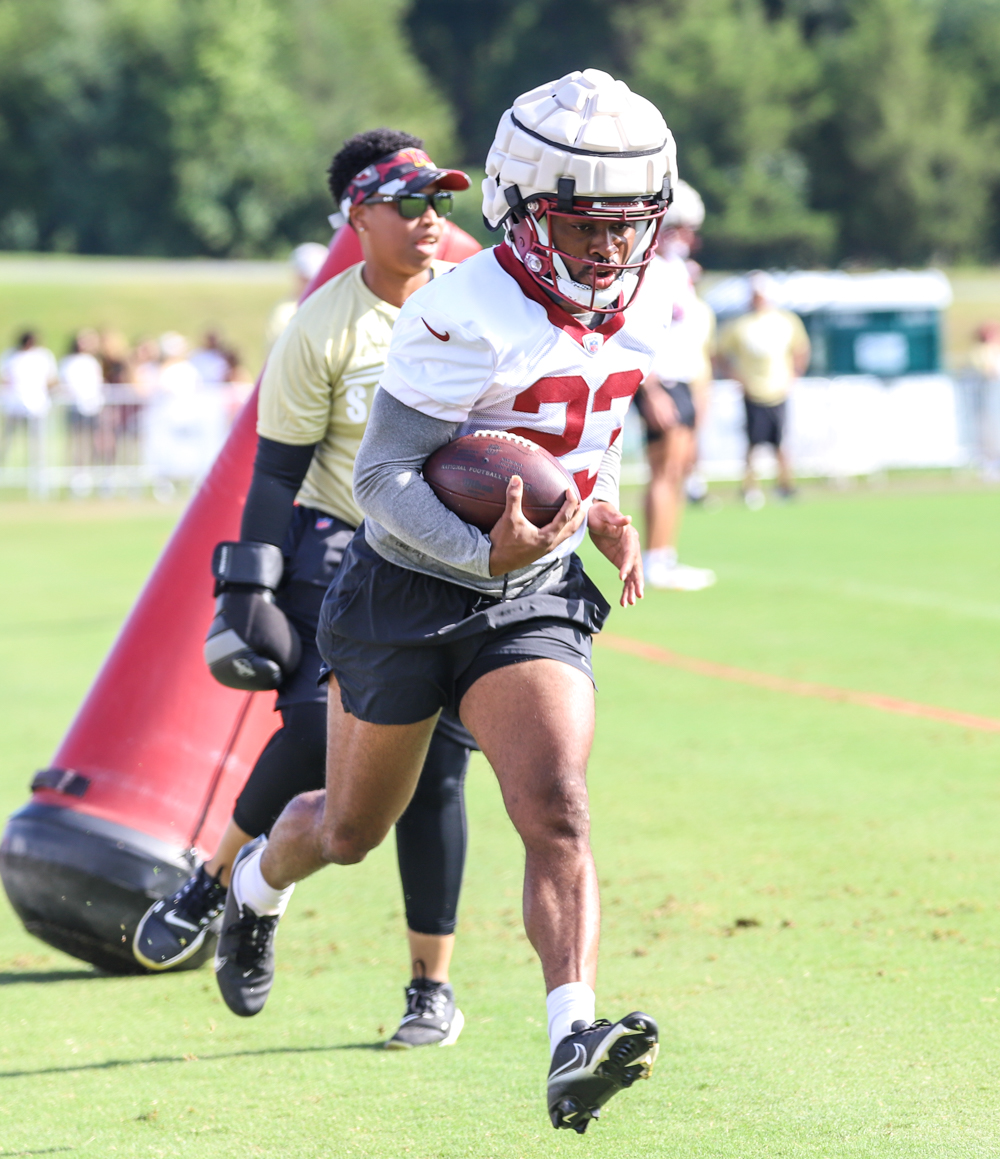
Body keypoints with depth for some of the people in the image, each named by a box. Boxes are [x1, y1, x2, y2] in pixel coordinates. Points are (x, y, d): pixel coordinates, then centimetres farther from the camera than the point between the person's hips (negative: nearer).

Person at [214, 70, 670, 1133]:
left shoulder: (638, 317, -1)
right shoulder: (467, 317, -24)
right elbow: (381, 479, -23)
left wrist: (603, 510, 3)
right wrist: (485, 553, -36)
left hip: (532, 605, 4)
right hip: (406, 594, -4)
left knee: (556, 813, -19)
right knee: (353, 829, 16)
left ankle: (574, 1045, -28)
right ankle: (256, 885, 50)